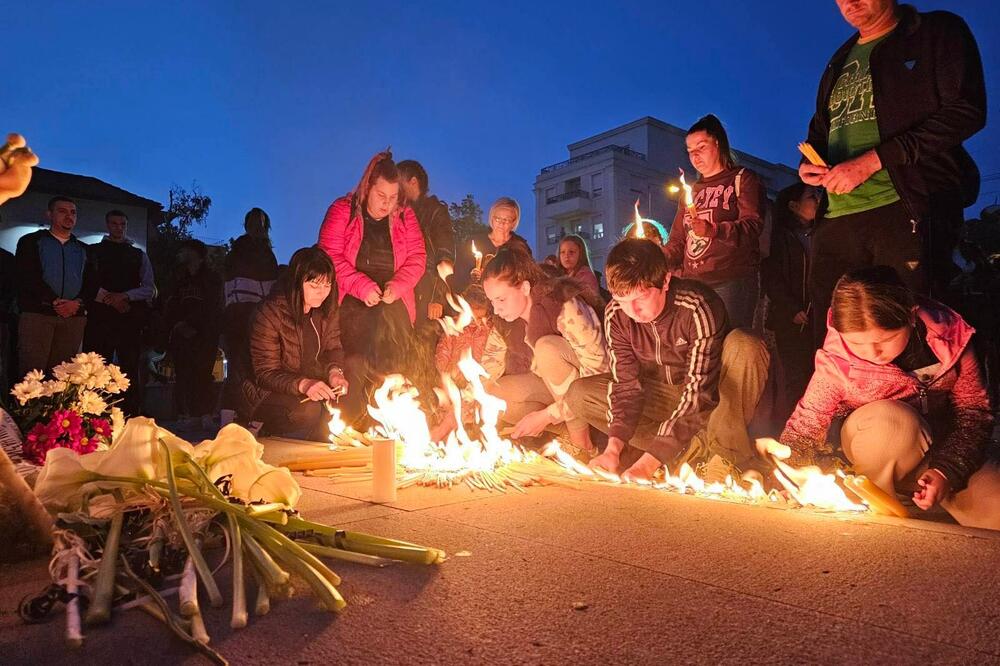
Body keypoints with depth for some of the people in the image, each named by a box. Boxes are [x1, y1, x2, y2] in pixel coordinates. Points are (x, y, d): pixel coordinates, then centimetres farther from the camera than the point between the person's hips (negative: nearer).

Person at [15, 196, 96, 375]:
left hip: (74, 318, 3)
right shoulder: (31, 242, 10)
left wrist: (78, 302, -9)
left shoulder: (83, 250, 21)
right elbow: (27, 276, -4)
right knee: (32, 372, -9)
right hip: (37, 314, -3)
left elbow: (91, 283, 11)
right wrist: (55, 301, -14)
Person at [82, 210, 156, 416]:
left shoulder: (139, 255, 17)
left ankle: (131, 417, -2)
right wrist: (109, 298, -10)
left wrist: (124, 296, -7)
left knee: (130, 368, -2)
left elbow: (149, 289, 8)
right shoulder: (93, 252, 13)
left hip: (130, 318, 1)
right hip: (100, 316, -1)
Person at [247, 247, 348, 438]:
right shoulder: (270, 314, -22)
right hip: (270, 392, -6)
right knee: (308, 411, -33)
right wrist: (302, 385, -37)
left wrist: (334, 371, -19)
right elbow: (265, 373, -18)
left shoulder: (328, 307, -5)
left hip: (313, 380, 6)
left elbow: (333, 347, 5)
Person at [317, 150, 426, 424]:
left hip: (392, 302, 3)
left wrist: (399, 285, -9)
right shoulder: (342, 210, 2)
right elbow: (330, 256, -5)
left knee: (392, 366, -7)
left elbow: (417, 257, 9)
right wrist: (362, 287, -15)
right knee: (355, 365, -14)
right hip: (352, 302, -2)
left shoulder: (405, 216, 12)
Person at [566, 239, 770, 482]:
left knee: (745, 347, -34)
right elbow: (627, 384, -13)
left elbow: (699, 390, -33)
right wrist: (614, 447, -29)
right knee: (579, 394, -14)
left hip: (711, 400, -5)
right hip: (662, 396, 5)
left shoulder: (699, 307, -30)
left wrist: (651, 459, -39)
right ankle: (697, 451, -17)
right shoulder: (615, 315, -16)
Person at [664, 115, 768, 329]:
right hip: (692, 284, 5)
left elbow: (753, 225, -8)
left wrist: (714, 231, -27)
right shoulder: (691, 191, 27)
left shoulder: (742, 179, 8)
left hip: (731, 281, -5)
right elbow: (677, 243, 24)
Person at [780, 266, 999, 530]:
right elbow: (804, 427, -17)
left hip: (945, 451, 2)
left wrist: (946, 471, -21)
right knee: (888, 420, -37)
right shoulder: (836, 361, -23)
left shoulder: (950, 335, -16)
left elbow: (974, 411, -8)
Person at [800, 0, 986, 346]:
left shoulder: (938, 32, 9)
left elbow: (966, 112, -5)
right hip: (837, 219, 5)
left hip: (908, 210, -5)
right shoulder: (839, 64, 27)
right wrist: (808, 165, 8)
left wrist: (872, 161, -12)